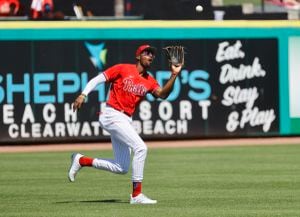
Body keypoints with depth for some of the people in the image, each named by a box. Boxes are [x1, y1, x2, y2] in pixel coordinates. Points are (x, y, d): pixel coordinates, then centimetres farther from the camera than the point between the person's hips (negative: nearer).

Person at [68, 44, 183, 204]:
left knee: (121, 168, 7)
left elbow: (162, 94, -6)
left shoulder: (149, 81, 10)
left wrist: (174, 75, -16)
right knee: (140, 148, -21)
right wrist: (83, 95, -16)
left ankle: (81, 160, 22)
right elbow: (97, 79, -3)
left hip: (126, 121, 8)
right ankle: (136, 195, -17)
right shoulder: (123, 69, -3)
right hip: (112, 116, -8)